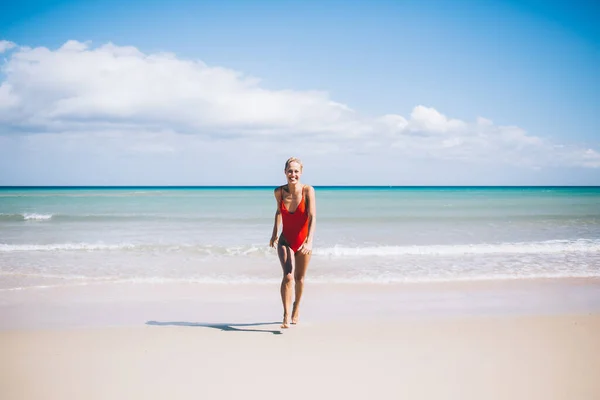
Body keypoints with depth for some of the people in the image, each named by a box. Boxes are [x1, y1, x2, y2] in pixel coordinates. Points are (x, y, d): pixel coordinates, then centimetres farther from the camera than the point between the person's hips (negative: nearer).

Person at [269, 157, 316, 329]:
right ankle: (286, 316, -18)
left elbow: (313, 217, -25)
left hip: (303, 241, 0)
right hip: (285, 241, 0)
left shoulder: (308, 190, -18)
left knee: (299, 279, 16)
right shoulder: (279, 192, -10)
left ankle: (296, 308, 43)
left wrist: (309, 242, -35)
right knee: (288, 276, -20)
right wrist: (274, 234, 14)